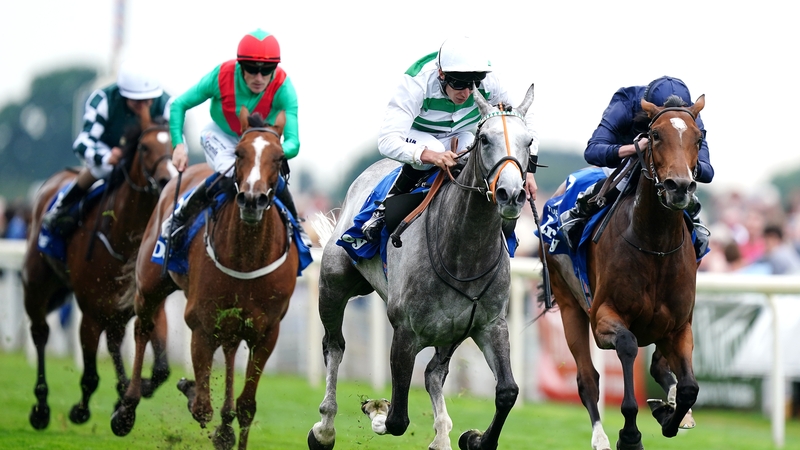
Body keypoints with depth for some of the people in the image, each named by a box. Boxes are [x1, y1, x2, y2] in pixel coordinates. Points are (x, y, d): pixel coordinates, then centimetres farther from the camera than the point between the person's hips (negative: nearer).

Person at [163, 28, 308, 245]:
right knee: (228, 174, -30)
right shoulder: (222, 76, -32)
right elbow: (179, 105, -20)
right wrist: (179, 145, -32)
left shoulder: (283, 87, -32)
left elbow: (293, 143, -37)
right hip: (222, 136, -1)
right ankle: (180, 217, -6)